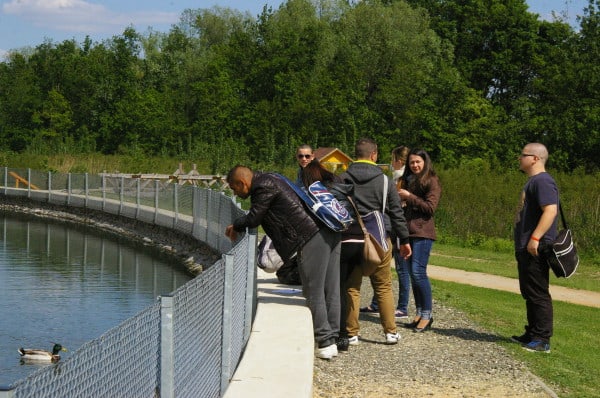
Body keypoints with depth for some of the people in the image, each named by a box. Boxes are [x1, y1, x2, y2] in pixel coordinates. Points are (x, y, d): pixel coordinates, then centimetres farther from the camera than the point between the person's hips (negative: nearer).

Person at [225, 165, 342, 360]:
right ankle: (333, 339, 16)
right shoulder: (269, 179, 23)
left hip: (312, 238, -10)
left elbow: (254, 218, -5)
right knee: (331, 291, 11)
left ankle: (325, 342, -1)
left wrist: (235, 226, 13)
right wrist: (239, 226, 23)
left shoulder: (264, 187, -8)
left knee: (314, 292, -3)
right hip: (330, 233, 10)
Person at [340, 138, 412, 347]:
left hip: (349, 240, 0)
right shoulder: (384, 180, 2)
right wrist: (404, 240, 13)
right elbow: (397, 212, 5)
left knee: (351, 288, 7)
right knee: (383, 287, 10)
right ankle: (391, 331, 10)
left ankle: (351, 333, 7)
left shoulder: (342, 179, 2)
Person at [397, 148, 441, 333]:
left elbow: (430, 207, -12)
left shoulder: (431, 181, -3)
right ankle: (419, 313, 14)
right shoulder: (408, 180, 19)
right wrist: (400, 199, 6)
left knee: (418, 272, -13)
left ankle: (427, 315, -7)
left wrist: (409, 197, -13)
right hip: (407, 231, 8)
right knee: (412, 273, 8)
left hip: (422, 232, -8)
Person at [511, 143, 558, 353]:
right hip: (526, 249, 11)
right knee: (529, 293, 16)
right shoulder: (532, 182, 20)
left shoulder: (542, 181, -14)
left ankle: (542, 340, -6)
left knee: (538, 294, -8)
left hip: (536, 249, -11)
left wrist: (535, 238, -30)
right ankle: (532, 334, 24)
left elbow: (550, 210, -25)